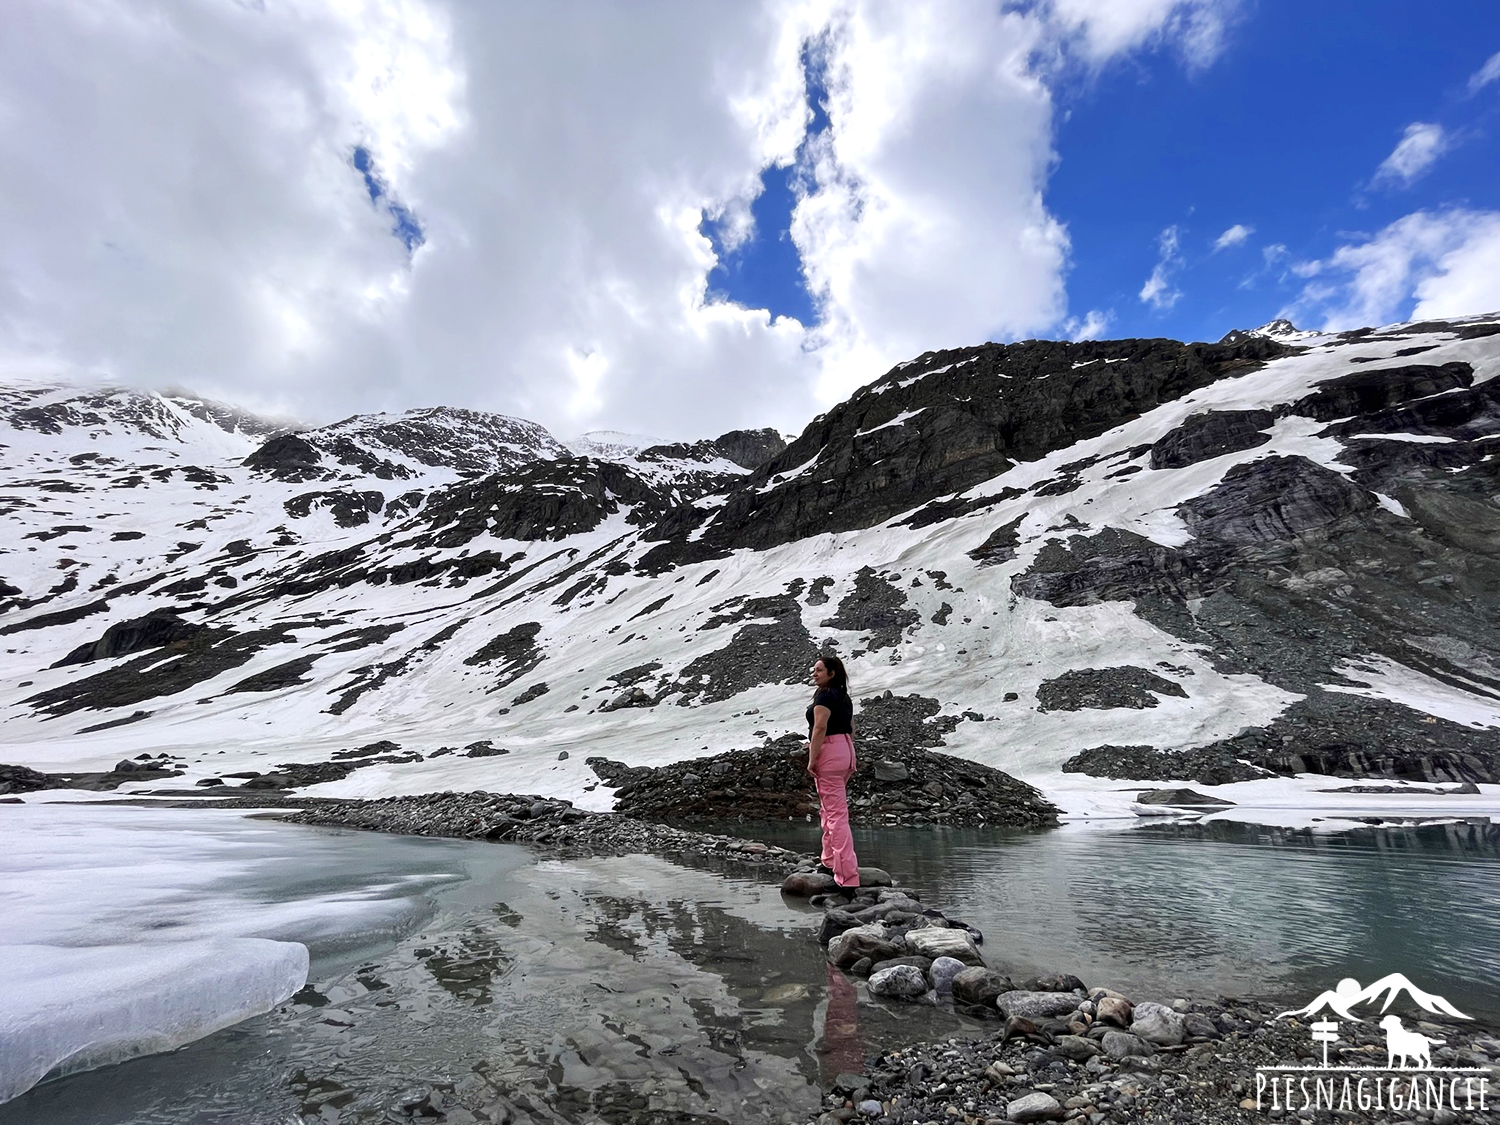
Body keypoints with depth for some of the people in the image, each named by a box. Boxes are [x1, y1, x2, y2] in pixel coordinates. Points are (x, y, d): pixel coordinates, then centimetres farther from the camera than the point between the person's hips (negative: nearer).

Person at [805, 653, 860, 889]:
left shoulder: (825, 695, -13)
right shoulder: (844, 696, 16)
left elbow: (820, 728, -21)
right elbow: (851, 729, 18)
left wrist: (812, 759, -18)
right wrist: (850, 757, 23)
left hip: (830, 753, -10)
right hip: (846, 750, 10)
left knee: (836, 813, -9)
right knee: (828, 809, 22)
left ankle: (848, 876, -10)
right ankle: (830, 862, 34)